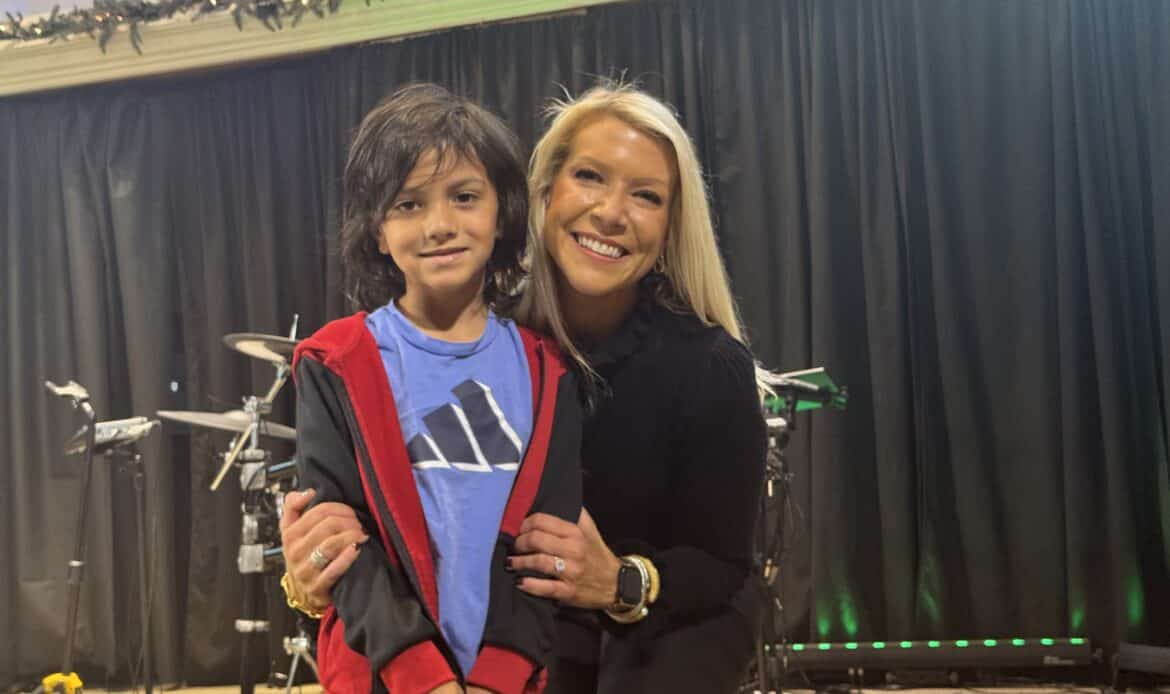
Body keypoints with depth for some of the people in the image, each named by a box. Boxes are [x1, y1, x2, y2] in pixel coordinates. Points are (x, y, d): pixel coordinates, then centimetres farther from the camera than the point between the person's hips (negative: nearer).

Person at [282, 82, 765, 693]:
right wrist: (326, 552, -38)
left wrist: (624, 584, -35)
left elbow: (721, 567, -15)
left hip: (678, 622, -1)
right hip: (533, 619, 1)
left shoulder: (711, 367, -22)